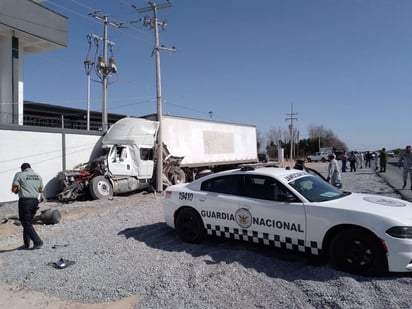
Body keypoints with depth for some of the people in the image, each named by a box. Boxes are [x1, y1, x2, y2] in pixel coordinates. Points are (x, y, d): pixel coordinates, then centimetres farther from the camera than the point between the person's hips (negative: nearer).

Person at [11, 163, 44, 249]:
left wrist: (18, 190, 11)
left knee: (26, 224, 1)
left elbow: (14, 189, -9)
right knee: (28, 222, 17)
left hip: (24, 201, -6)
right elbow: (40, 190, 15)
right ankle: (26, 243, 20)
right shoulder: (38, 176, 11)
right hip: (35, 201, 6)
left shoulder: (19, 175, -4)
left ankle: (37, 242, -6)